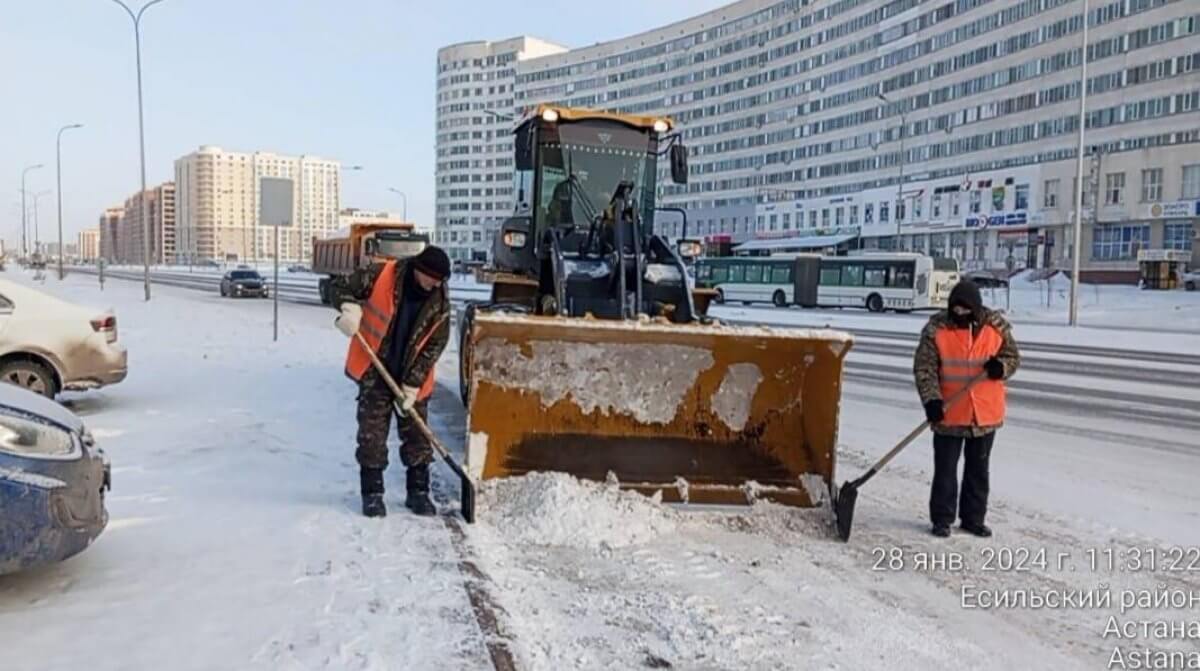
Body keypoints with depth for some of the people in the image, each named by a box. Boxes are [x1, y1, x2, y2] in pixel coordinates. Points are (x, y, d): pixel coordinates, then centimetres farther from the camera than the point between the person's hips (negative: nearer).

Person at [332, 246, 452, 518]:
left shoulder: (440, 304, -8)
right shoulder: (381, 275, -14)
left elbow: (434, 346, -7)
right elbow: (342, 289, -6)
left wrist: (413, 384, -13)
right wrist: (350, 308, -29)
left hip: (413, 380, 2)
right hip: (374, 373, -2)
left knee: (417, 436, 8)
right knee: (372, 436, 3)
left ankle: (418, 492, 21)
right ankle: (372, 493, 15)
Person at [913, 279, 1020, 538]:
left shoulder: (996, 327, -2)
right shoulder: (936, 329, -9)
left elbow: (1013, 356, 8)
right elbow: (924, 368, -10)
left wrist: (1000, 366, -16)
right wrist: (932, 400, -22)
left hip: (985, 414, 3)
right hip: (948, 414, -2)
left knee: (978, 469, 14)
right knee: (945, 469, 5)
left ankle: (974, 519, 28)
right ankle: (942, 520, 18)